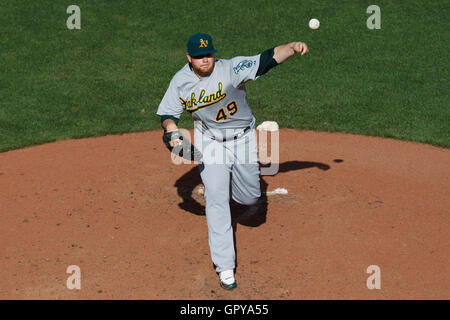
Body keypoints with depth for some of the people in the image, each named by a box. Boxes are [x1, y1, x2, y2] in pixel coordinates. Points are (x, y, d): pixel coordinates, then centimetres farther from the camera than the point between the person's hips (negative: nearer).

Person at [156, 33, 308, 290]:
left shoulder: (231, 69, -22)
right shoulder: (181, 81, -9)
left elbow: (267, 59, -33)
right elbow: (168, 112, 2)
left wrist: (293, 47, -50)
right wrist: (172, 130, -20)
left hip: (243, 139, -1)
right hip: (209, 142, 1)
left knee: (249, 199, 4)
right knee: (216, 198, -9)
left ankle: (246, 189, 46)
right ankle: (225, 267, -4)